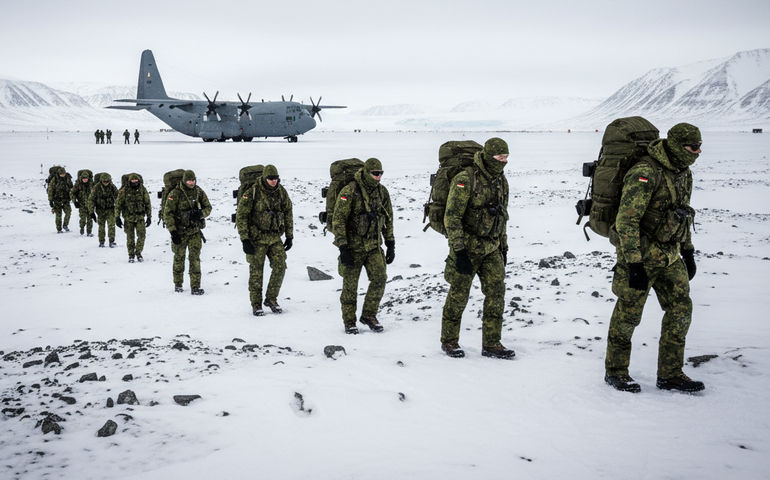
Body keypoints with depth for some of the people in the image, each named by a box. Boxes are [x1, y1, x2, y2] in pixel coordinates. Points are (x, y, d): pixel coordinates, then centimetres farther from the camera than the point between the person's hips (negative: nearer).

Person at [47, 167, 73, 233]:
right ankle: (59, 229, 9)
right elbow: (50, 190, -6)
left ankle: (65, 225, 1)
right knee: (58, 215, -1)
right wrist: (50, 200, -8)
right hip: (57, 199, -2)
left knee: (68, 211, -17)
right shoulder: (54, 180, -11)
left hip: (66, 199, 2)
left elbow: (71, 188, 16)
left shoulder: (68, 178, 0)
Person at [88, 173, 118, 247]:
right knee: (101, 226, 5)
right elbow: (91, 199, -4)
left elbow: (118, 198, 7)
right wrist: (91, 212, -7)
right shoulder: (96, 188, -9)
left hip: (110, 210, 0)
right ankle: (101, 242, 17)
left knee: (111, 225, -12)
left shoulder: (113, 188, -6)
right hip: (100, 210, 0)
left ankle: (111, 241, -7)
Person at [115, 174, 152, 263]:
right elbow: (118, 205, 1)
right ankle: (131, 256, 16)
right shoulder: (124, 191, -5)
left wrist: (149, 217, 6)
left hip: (140, 217, 1)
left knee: (142, 235, -9)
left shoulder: (143, 190, 1)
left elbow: (148, 204, 9)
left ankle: (138, 253, 9)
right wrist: (117, 217, -5)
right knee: (130, 237, 4)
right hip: (129, 218, -1)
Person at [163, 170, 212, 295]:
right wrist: (172, 231, -15)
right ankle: (178, 284, 28)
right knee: (179, 259, 10)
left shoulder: (199, 192, 1)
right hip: (180, 232, -2)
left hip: (195, 231, 2)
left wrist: (201, 213, -15)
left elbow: (208, 207, 8)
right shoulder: (175, 194, -10)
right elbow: (168, 213, -9)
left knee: (195, 258, -4)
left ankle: (195, 286, -1)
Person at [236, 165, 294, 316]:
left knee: (280, 267, -3)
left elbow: (288, 214, 13)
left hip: (275, 237, 4)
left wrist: (290, 236, 10)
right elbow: (241, 216, -10)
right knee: (256, 271, 0)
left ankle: (271, 299, 14)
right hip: (257, 238, -4)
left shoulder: (281, 192, 1)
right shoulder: (252, 193, -13)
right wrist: (245, 239, -15)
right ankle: (256, 305, 12)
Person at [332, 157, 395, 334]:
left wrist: (391, 245, 10)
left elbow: (388, 219, 13)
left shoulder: (382, 192, 3)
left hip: (374, 246, 4)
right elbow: (338, 221, -15)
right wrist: (343, 248, -18)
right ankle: (349, 322, 18)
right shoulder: (349, 192, -15)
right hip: (353, 247, -4)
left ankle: (368, 315, 10)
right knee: (350, 285, 3)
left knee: (379, 279, -7)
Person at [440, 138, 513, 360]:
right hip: (467, 247, -6)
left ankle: (491, 344, 8)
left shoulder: (501, 182, 8)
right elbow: (452, 217, -18)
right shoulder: (465, 180, -16)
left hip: (492, 249, 6)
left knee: (496, 293, 0)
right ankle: (449, 341, 18)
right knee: (458, 295, 2)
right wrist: (458, 251, -22)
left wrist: (503, 246, 18)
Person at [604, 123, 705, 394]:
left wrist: (688, 252, 20)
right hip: (640, 255, -8)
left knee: (681, 310, 4)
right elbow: (626, 221, -24)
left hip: (669, 256, 8)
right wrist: (634, 265, -26)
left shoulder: (683, 173, 7)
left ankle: (670, 374, 14)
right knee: (628, 314, 3)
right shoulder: (645, 173, -22)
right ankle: (615, 372, 19)